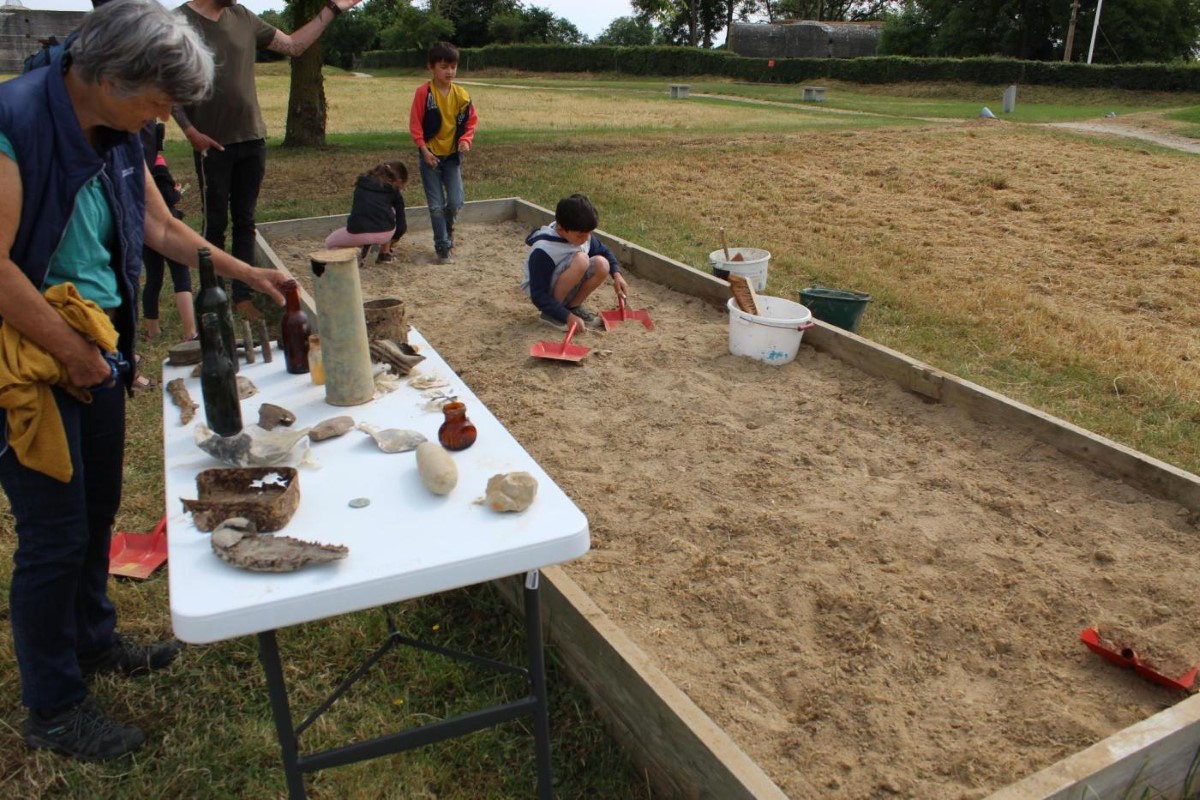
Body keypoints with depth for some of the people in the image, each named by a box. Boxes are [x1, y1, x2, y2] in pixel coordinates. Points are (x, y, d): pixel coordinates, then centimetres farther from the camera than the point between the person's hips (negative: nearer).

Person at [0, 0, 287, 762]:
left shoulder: (116, 137, 3)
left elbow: (163, 227, 17)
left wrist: (248, 274, 14)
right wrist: (75, 355, -17)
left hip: (96, 347, 8)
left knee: (98, 508, 20)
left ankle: (93, 640, 43)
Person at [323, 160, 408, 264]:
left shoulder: (363, 182, 23)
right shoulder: (394, 191, 16)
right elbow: (401, 224, 15)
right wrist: (390, 242, 34)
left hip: (358, 233, 0)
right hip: (384, 233, 0)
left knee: (329, 242, 30)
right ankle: (385, 253, 24)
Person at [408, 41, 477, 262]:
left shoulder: (461, 94, -2)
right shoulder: (424, 92, -11)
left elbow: (471, 120, 7)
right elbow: (415, 123, -8)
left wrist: (465, 140, -10)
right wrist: (423, 148, -13)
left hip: (452, 155, 2)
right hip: (430, 155, -2)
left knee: (455, 202, -3)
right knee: (436, 205, 0)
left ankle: (448, 227, 29)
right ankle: (442, 245, 13)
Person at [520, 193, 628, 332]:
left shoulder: (583, 235, -10)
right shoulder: (543, 251, -30)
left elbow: (604, 252, 10)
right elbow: (539, 296, -27)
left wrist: (616, 274, -8)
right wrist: (568, 317, -33)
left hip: (567, 290, 7)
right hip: (545, 294, -7)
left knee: (602, 264, -21)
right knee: (580, 260, -32)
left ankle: (573, 306, -1)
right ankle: (551, 314, -17)